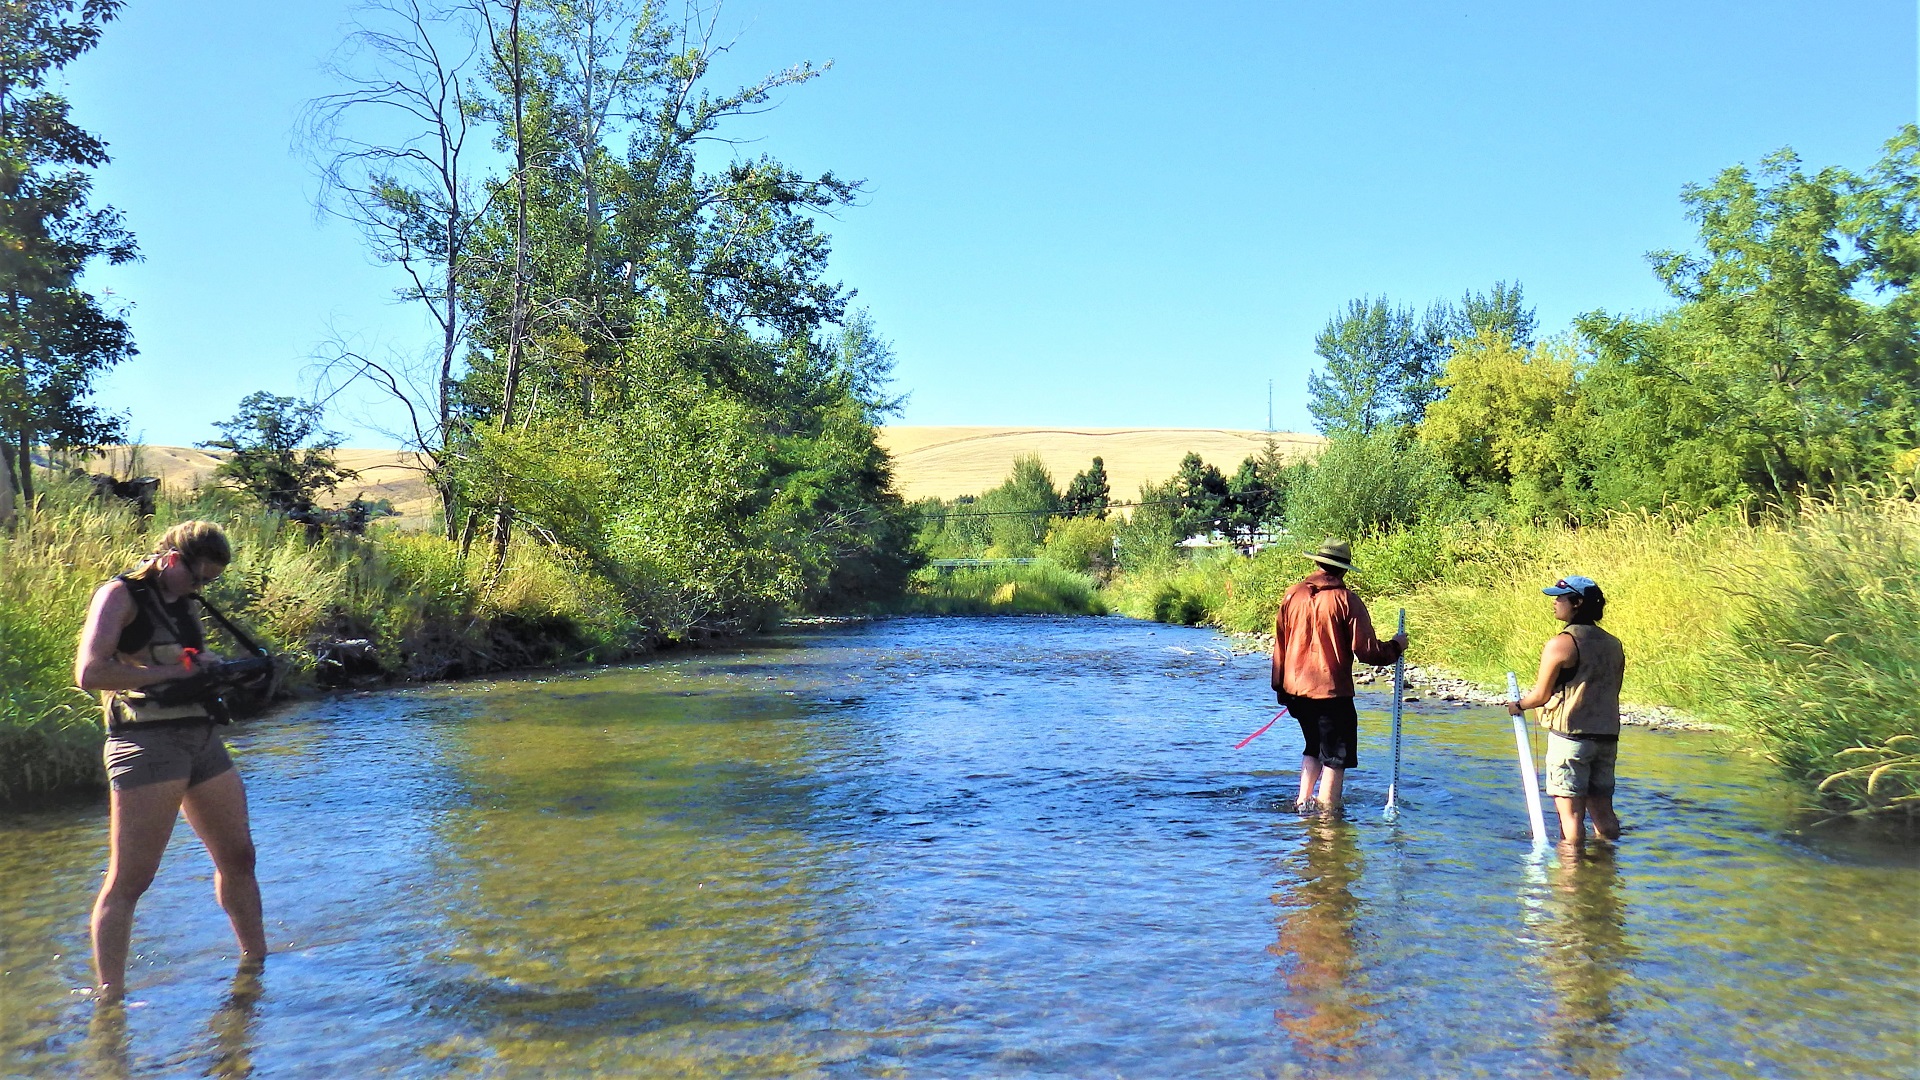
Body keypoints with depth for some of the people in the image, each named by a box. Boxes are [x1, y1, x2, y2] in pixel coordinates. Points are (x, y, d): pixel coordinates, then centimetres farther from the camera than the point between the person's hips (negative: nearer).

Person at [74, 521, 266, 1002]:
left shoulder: (181, 602, 18)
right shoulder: (120, 595, -6)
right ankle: (109, 998, 0)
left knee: (238, 857, 14)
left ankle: (257, 963, 29)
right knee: (129, 879, -6)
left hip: (202, 740, 8)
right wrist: (172, 671, -15)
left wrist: (212, 668, 5)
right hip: (146, 745, -8)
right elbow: (90, 673, -19)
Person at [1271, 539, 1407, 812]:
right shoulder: (1346, 600, -11)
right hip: (1332, 692, -6)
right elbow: (1366, 650, -13)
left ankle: (1302, 802, 22)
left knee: (1314, 748, 24)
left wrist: (1280, 687, 18)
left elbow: (1279, 645, 9)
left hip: (1296, 689, 6)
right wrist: (1395, 646, 6)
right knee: (1336, 757, 4)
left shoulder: (1292, 595, 3)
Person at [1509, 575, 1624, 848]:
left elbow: (1541, 695, -8)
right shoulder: (1614, 644, 10)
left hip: (1570, 736, -7)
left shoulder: (1560, 643, -12)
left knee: (1571, 815, -3)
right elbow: (1612, 692, 15)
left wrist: (1518, 705, 11)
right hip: (1607, 737, 7)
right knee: (1603, 812, 14)